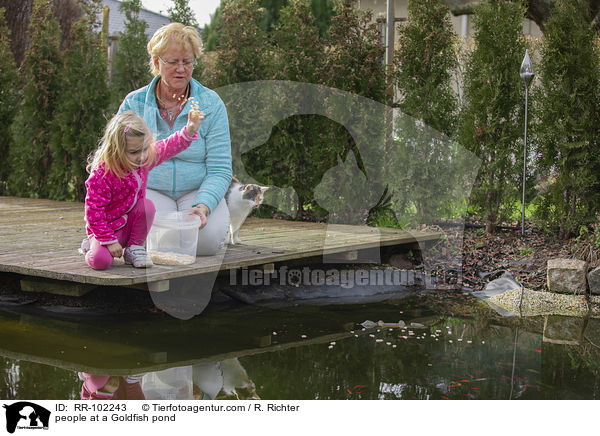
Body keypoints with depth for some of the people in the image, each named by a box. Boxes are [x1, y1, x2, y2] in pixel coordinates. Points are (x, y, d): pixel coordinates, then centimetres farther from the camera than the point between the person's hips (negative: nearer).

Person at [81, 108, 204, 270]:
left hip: (131, 224, 5)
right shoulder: (101, 174, -27)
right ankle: (92, 245, 9)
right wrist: (109, 241, -24)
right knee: (101, 260, -29)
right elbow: (94, 211, -23)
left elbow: (169, 146, 2)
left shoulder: (145, 159, -9)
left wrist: (189, 130, -15)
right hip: (108, 228, -5)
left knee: (147, 206, -24)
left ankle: (134, 247, -5)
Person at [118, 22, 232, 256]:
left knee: (208, 239, -30)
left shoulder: (211, 103, -3)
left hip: (197, 191, 0)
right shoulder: (133, 103, 1)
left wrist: (203, 206, -25)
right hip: (150, 190, 0)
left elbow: (219, 169, -6)